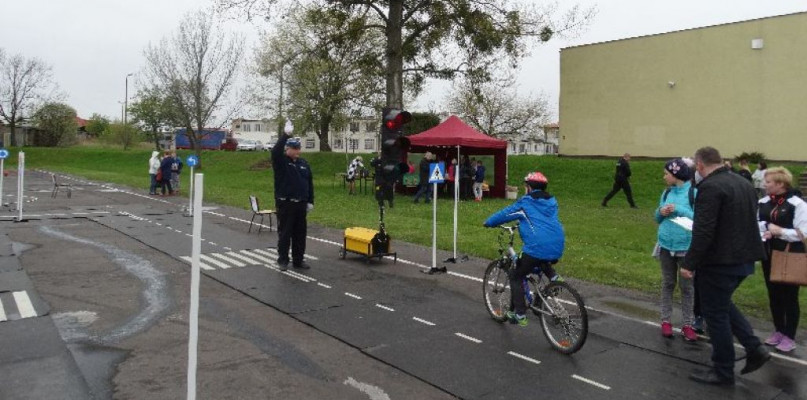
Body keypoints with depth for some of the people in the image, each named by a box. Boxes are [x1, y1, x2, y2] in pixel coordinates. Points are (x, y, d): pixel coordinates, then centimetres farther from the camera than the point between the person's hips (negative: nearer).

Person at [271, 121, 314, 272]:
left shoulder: (303, 163, 10)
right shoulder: (280, 161, -3)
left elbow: (310, 183, 12)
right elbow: (275, 151, -26)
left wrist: (310, 201, 8)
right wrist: (285, 134, -32)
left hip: (301, 204, 5)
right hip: (285, 204, -5)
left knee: (300, 234, 10)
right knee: (284, 233, 1)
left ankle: (298, 260, 20)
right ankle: (282, 260, 11)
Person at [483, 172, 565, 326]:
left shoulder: (525, 203, 2)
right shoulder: (552, 202, 19)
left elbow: (505, 213, 10)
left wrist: (488, 222, 27)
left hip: (537, 248, -6)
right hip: (557, 248, 6)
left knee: (516, 277, 12)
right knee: (541, 260, 40)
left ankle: (519, 314, 8)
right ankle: (553, 276, 14)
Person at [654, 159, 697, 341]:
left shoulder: (694, 193, -10)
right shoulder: (667, 192, 6)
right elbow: (658, 219, 14)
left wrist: (679, 210, -19)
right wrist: (661, 212, -7)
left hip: (686, 246, -5)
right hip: (666, 245, 5)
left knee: (687, 287, 5)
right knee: (667, 284, 12)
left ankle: (687, 325, 14)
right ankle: (666, 321, 21)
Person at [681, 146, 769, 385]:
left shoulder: (710, 187, -18)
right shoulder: (744, 183, 11)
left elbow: (703, 231, -24)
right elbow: (747, 222, 19)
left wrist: (689, 264, -19)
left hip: (720, 261, -9)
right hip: (743, 258, 9)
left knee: (715, 313, 3)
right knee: (722, 304, 25)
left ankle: (723, 372, 14)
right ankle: (754, 348, 19)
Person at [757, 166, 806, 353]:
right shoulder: (763, 202, 4)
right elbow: (756, 223, 12)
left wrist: (780, 231, -22)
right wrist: (763, 233, -8)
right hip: (769, 254, 6)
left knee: (789, 296, 4)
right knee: (773, 294, 14)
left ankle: (789, 337, 16)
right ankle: (779, 331, 29)